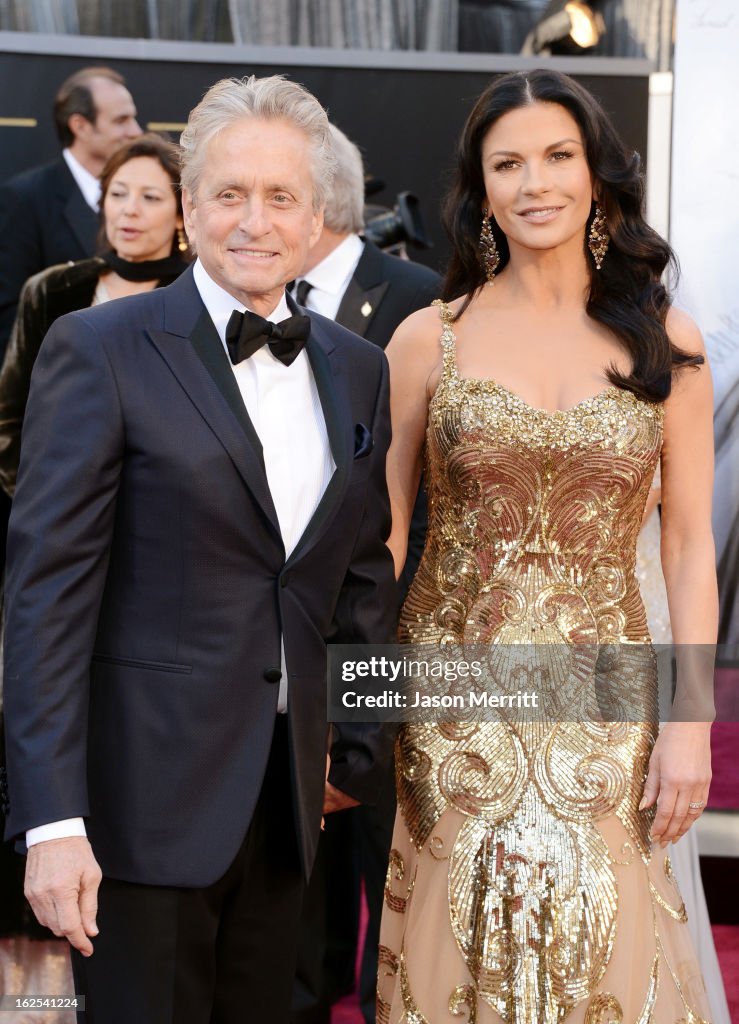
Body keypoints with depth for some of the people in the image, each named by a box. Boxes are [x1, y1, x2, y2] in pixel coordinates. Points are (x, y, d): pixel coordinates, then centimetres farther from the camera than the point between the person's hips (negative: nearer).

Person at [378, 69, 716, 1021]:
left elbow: (688, 541, 2)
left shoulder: (664, 340, 2)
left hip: (602, 700, 1)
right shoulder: (429, 338, 0)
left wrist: (689, 724, -3)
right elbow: (378, 531, 1)